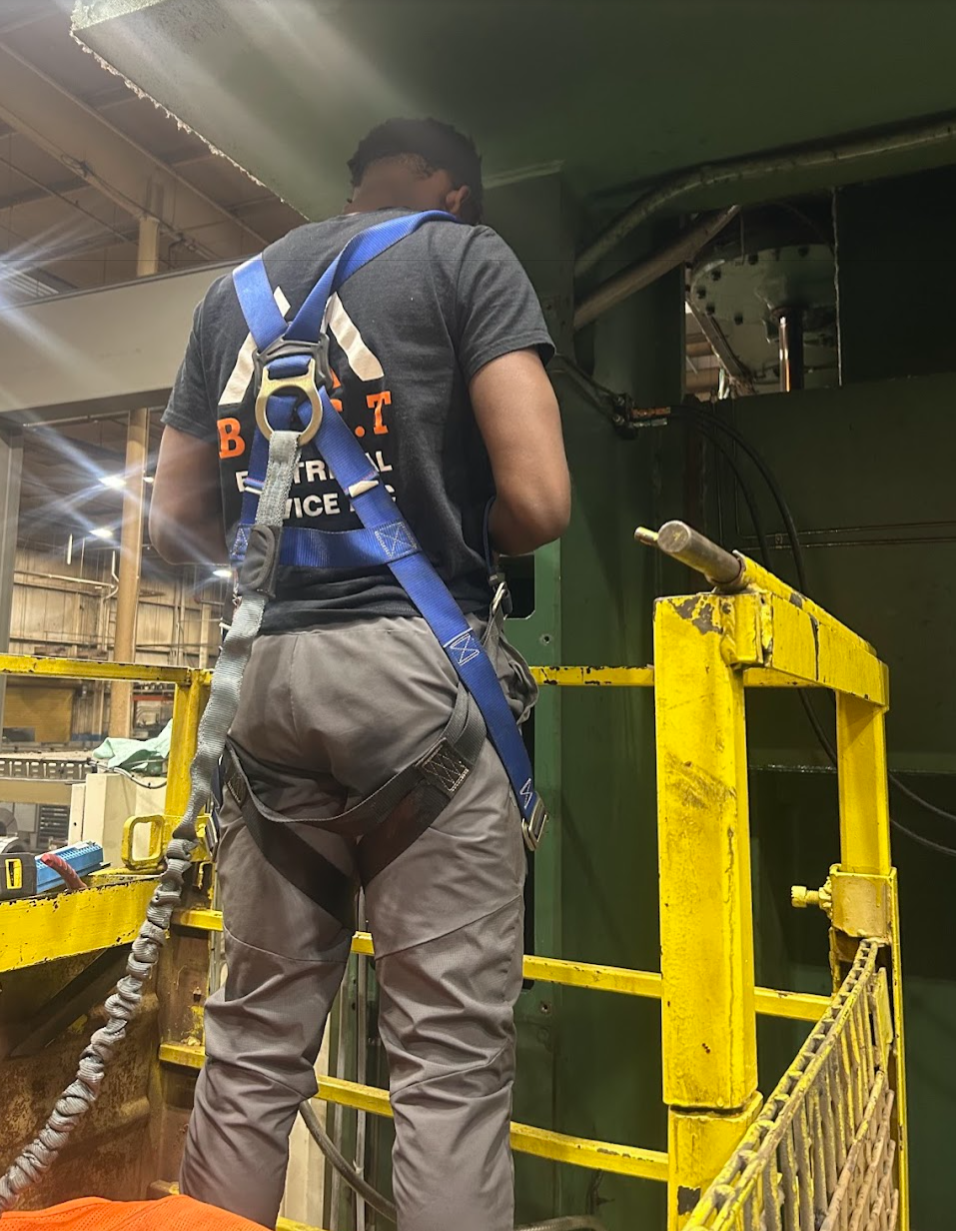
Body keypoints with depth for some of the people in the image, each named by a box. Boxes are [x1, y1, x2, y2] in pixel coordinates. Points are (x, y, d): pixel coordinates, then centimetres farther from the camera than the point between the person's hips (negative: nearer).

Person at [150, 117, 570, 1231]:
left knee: (253, 1043, 14)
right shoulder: (466, 253, 5)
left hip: (262, 672, 6)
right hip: (418, 661, -5)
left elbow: (172, 522, 17)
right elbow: (538, 501, -8)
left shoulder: (232, 291, 20)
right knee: (450, 1056, 2)